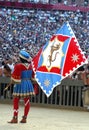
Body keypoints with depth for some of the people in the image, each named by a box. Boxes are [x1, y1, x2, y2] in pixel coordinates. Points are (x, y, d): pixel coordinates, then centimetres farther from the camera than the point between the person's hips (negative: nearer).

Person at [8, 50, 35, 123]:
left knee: (16, 101, 4)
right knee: (27, 101, 8)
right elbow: (33, 76, 14)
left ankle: (15, 118, 2)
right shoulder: (30, 66, 4)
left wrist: (13, 81, 8)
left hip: (20, 85, -6)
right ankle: (24, 118, 12)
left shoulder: (18, 66, -15)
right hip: (28, 84, 6)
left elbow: (15, 77, -10)